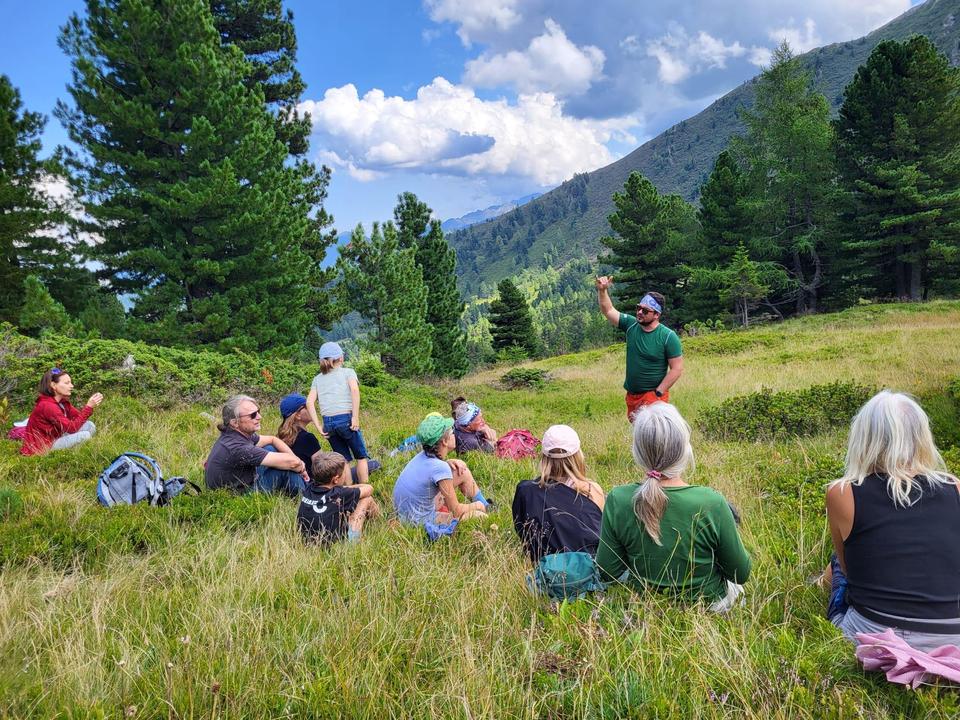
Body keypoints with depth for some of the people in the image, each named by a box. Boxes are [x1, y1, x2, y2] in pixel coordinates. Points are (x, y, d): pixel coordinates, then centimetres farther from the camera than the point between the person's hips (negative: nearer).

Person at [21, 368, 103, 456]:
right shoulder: (46, 405, -23)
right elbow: (72, 428, -25)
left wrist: (91, 405, -13)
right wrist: (89, 407, -26)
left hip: (54, 440, 9)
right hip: (41, 449, -9)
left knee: (89, 426, 0)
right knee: (84, 435, -22)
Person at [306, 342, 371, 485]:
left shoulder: (318, 378, 18)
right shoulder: (348, 372, 8)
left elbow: (310, 402, 5)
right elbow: (354, 390, -12)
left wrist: (318, 426, 4)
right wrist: (355, 417, -13)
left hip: (328, 422, 4)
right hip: (346, 419, -4)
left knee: (344, 459, 15)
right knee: (361, 456, 10)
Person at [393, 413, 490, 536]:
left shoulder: (423, 456, -6)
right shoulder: (441, 468, -28)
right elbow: (456, 511, -19)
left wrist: (449, 462, 1)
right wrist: (476, 505, 1)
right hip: (421, 523, -8)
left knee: (462, 471, 9)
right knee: (480, 516, -10)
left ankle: (487, 507, 26)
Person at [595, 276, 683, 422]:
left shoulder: (668, 337, -14)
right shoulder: (631, 325, 0)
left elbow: (677, 369, -13)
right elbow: (608, 311, 4)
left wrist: (657, 393, -15)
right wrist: (602, 290, -14)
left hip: (653, 395, -6)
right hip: (631, 394, 6)